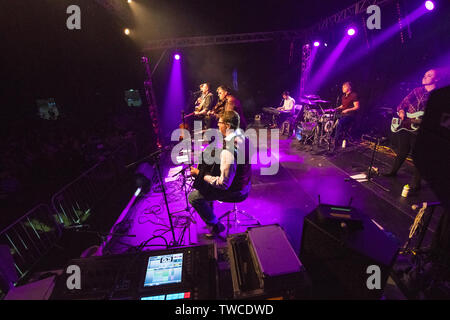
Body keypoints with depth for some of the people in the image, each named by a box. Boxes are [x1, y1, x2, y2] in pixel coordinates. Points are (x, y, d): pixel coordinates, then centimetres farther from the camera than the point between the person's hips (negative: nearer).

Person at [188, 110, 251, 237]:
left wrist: (200, 174, -21)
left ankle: (216, 225, 10)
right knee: (207, 173, 24)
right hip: (245, 185, 9)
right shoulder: (243, 137, -6)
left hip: (235, 192, -9)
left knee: (193, 197, -5)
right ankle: (209, 206, 39)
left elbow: (224, 184, -29)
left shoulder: (228, 151, -34)